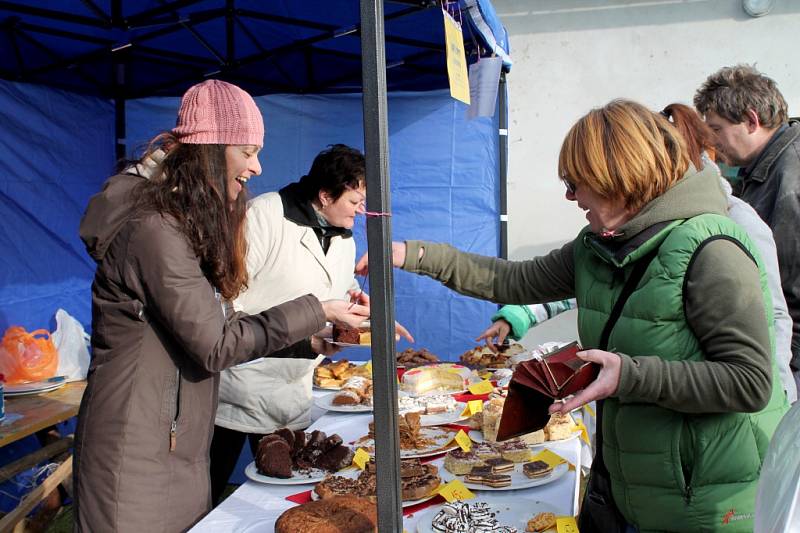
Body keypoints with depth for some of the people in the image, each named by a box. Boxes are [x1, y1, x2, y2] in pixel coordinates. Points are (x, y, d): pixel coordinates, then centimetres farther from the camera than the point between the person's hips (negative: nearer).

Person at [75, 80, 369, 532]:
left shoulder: (190, 222, 10)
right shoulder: (155, 227, -21)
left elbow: (221, 325, 8)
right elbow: (215, 346, -20)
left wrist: (320, 336, 2)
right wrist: (317, 313, -14)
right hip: (138, 457, -9)